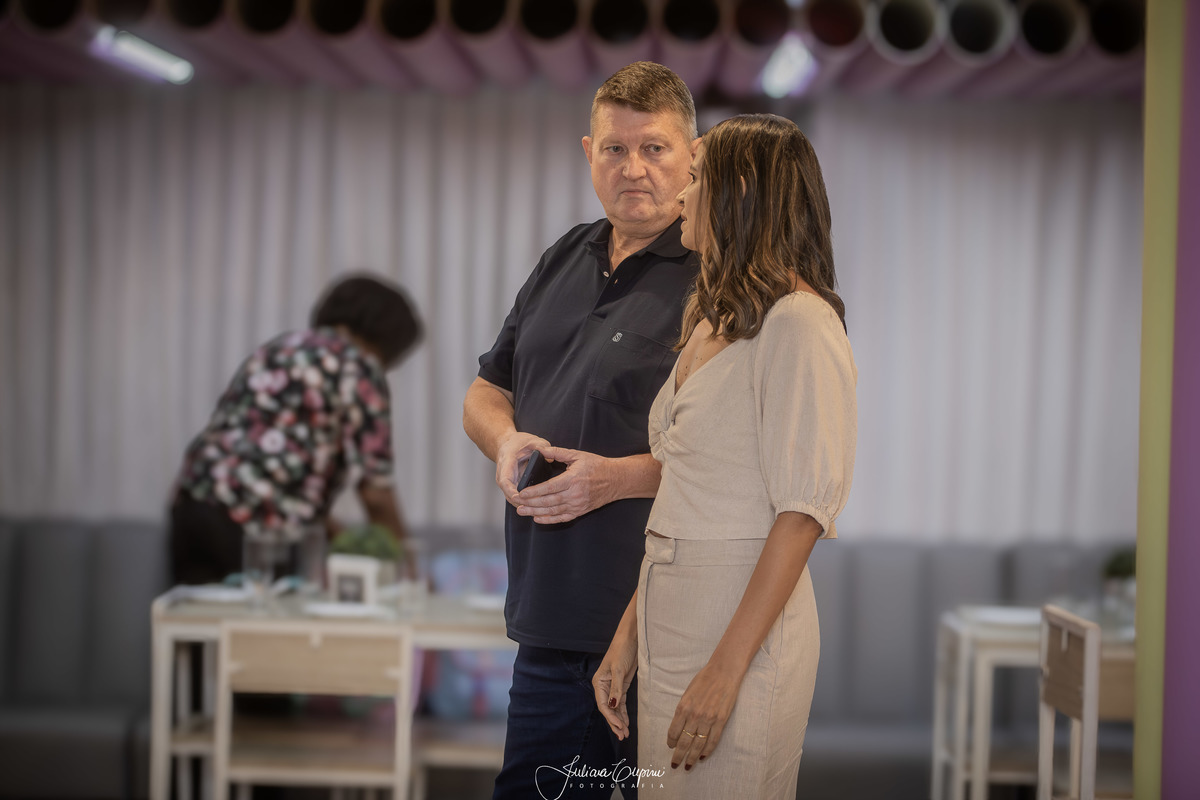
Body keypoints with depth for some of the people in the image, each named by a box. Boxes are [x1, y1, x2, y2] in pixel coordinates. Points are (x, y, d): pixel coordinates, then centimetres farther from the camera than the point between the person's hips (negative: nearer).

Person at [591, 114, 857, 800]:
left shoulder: (799, 323, -12)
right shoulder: (714, 323, 15)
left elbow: (802, 512, -18)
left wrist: (725, 668, -21)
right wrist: (629, 637, 10)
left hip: (746, 615, -8)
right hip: (669, 613, 8)